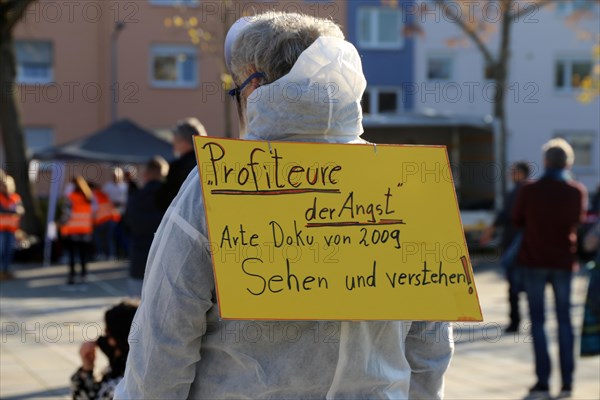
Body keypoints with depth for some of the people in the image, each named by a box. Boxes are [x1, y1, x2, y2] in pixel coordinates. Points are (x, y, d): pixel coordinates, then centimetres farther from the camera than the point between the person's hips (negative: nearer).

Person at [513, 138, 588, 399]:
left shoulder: (529, 191, -12)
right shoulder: (577, 192, -5)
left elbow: (517, 221, 2)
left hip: (534, 260, -2)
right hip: (564, 261, 2)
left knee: (537, 321, 5)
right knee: (564, 320, 10)